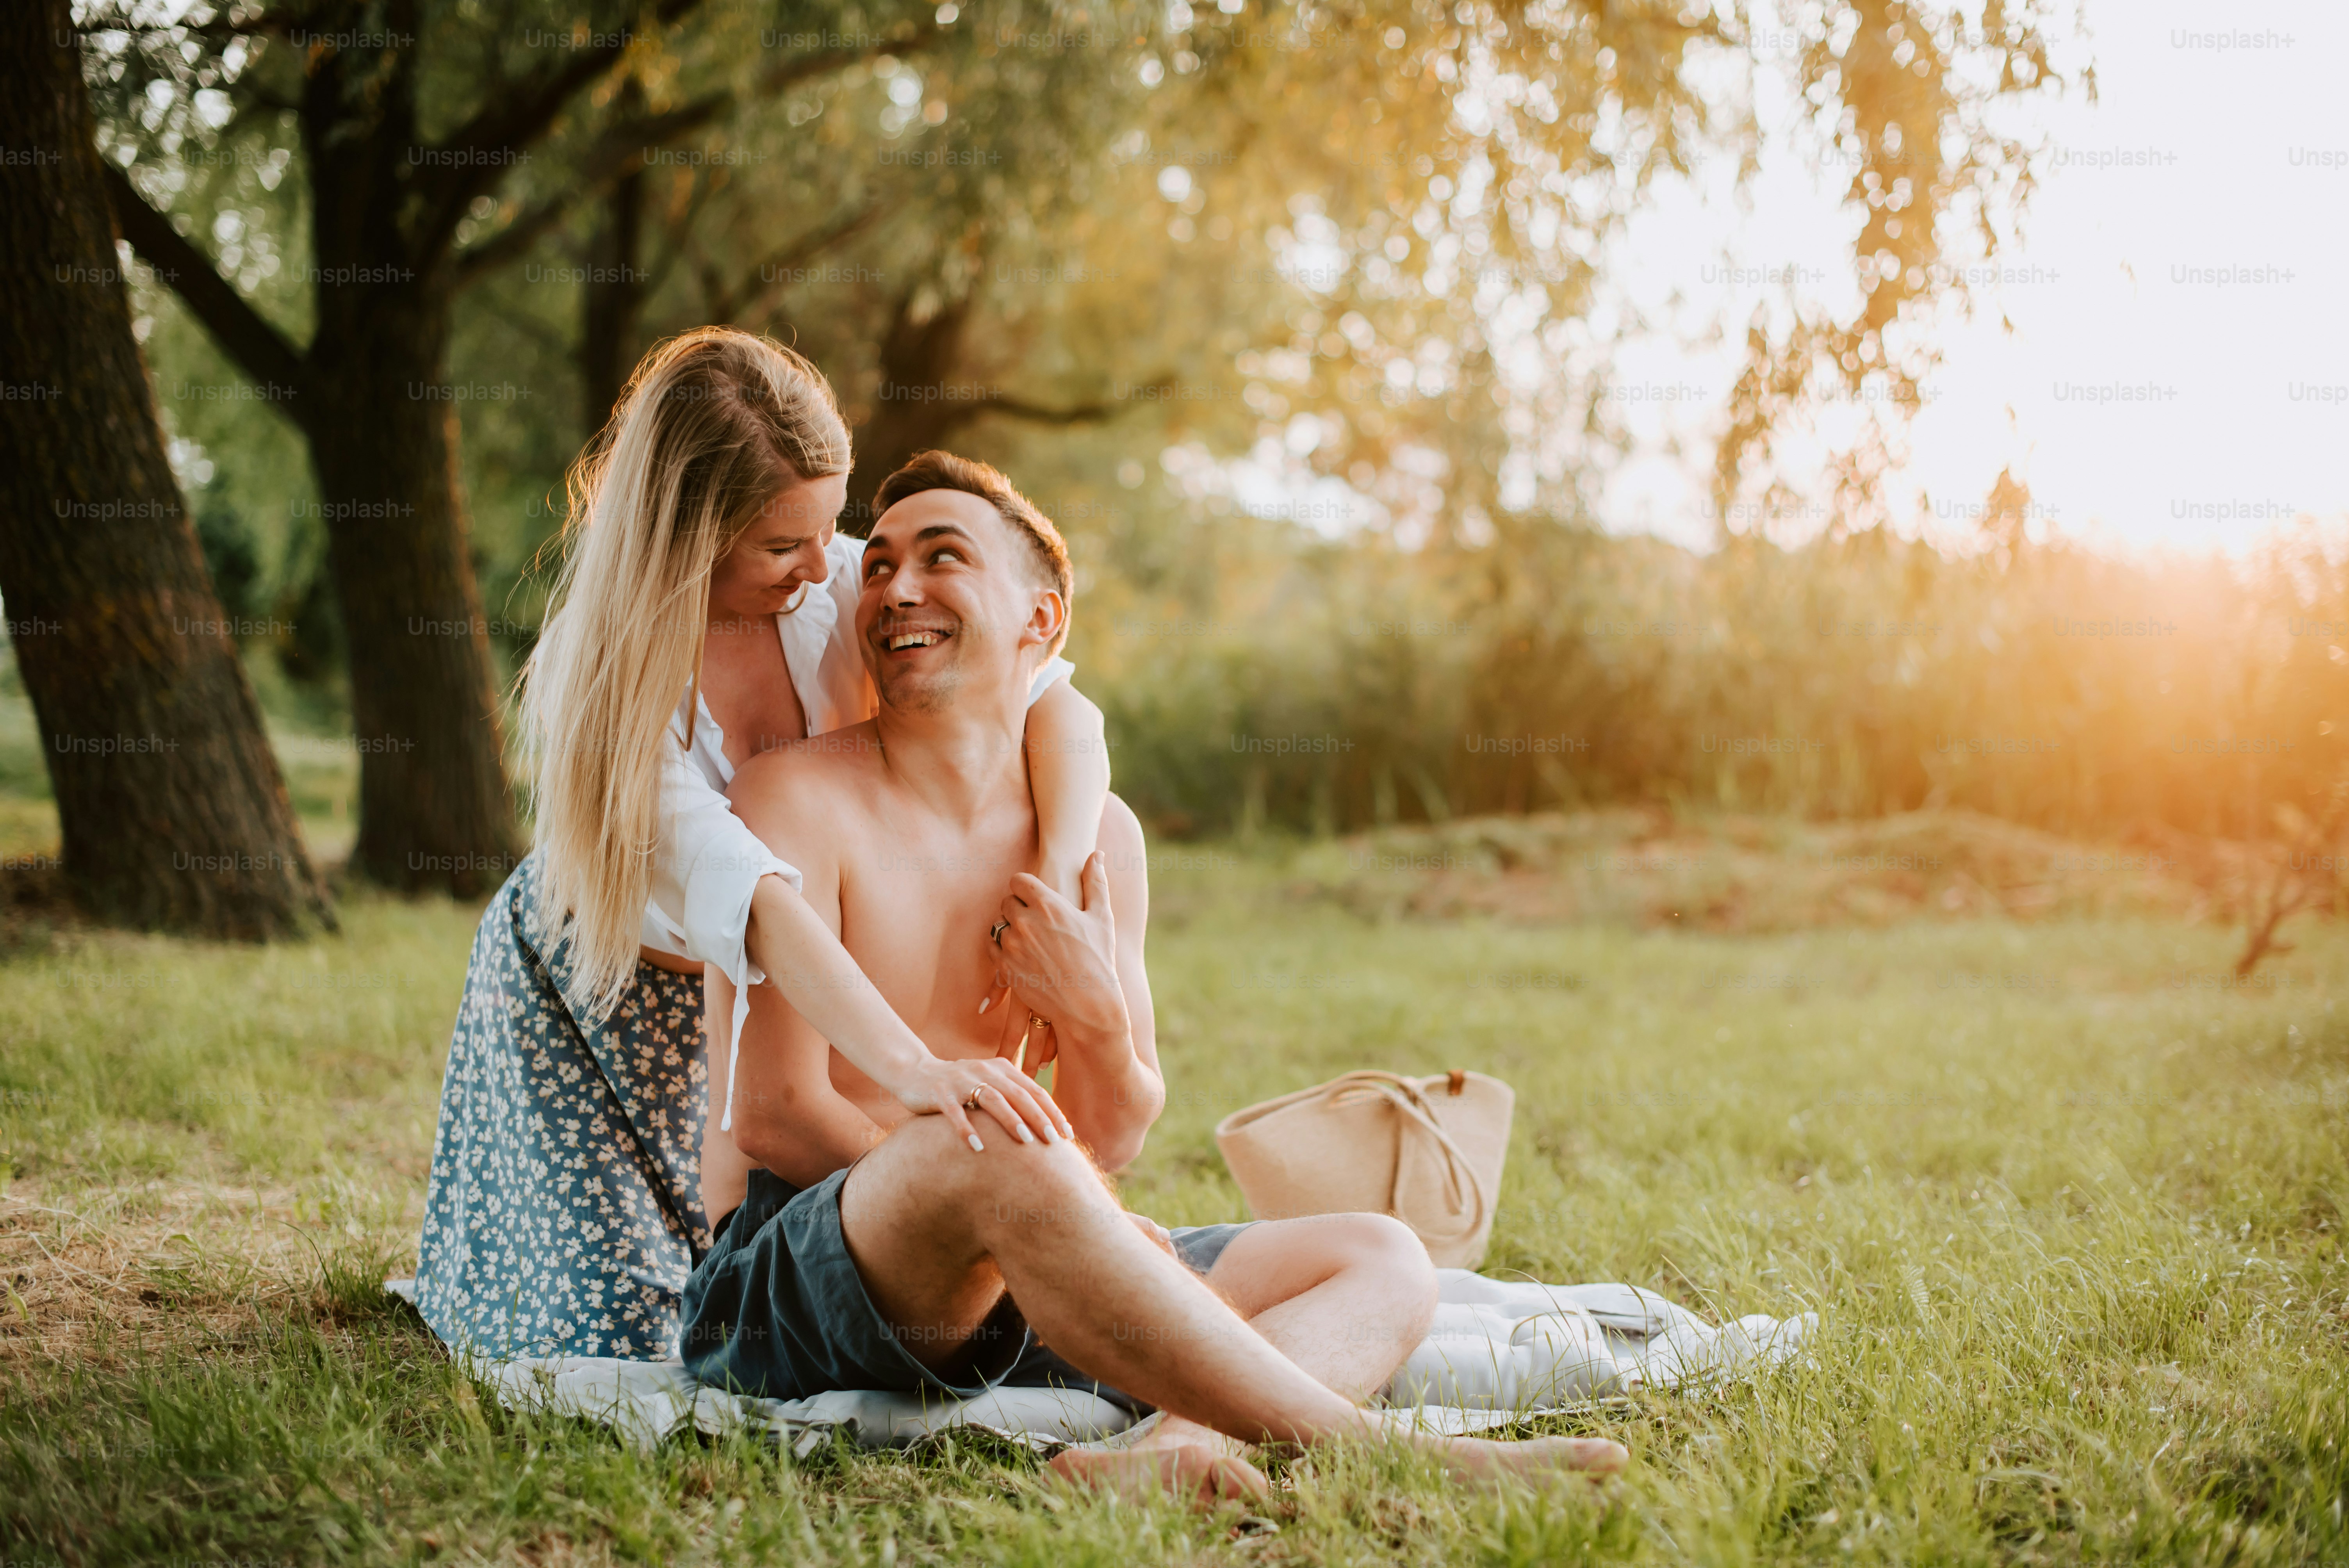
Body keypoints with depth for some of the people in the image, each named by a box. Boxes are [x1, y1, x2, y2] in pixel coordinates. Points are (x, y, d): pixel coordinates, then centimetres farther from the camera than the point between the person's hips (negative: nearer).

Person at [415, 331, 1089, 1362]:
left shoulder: (835, 586, -20)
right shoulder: (609, 672, -33)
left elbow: (1061, 709, -24)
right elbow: (743, 896, -47)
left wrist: (1054, 894, -43)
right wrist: (911, 1070, -58)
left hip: (765, 990, 5)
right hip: (590, 983, -4)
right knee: (620, 1332, -6)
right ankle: (476, 1252, 28)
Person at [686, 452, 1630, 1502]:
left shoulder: (1100, 837, 11)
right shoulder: (799, 798, -6)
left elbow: (1113, 1143, 13)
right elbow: (772, 1116, -14)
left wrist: (1097, 1021, -11)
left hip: (1003, 1300, 7)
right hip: (780, 1283, -6)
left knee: (1383, 1264, -5)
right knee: (995, 1153, -38)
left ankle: (1166, 1456, -40)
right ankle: (1365, 1447, -33)